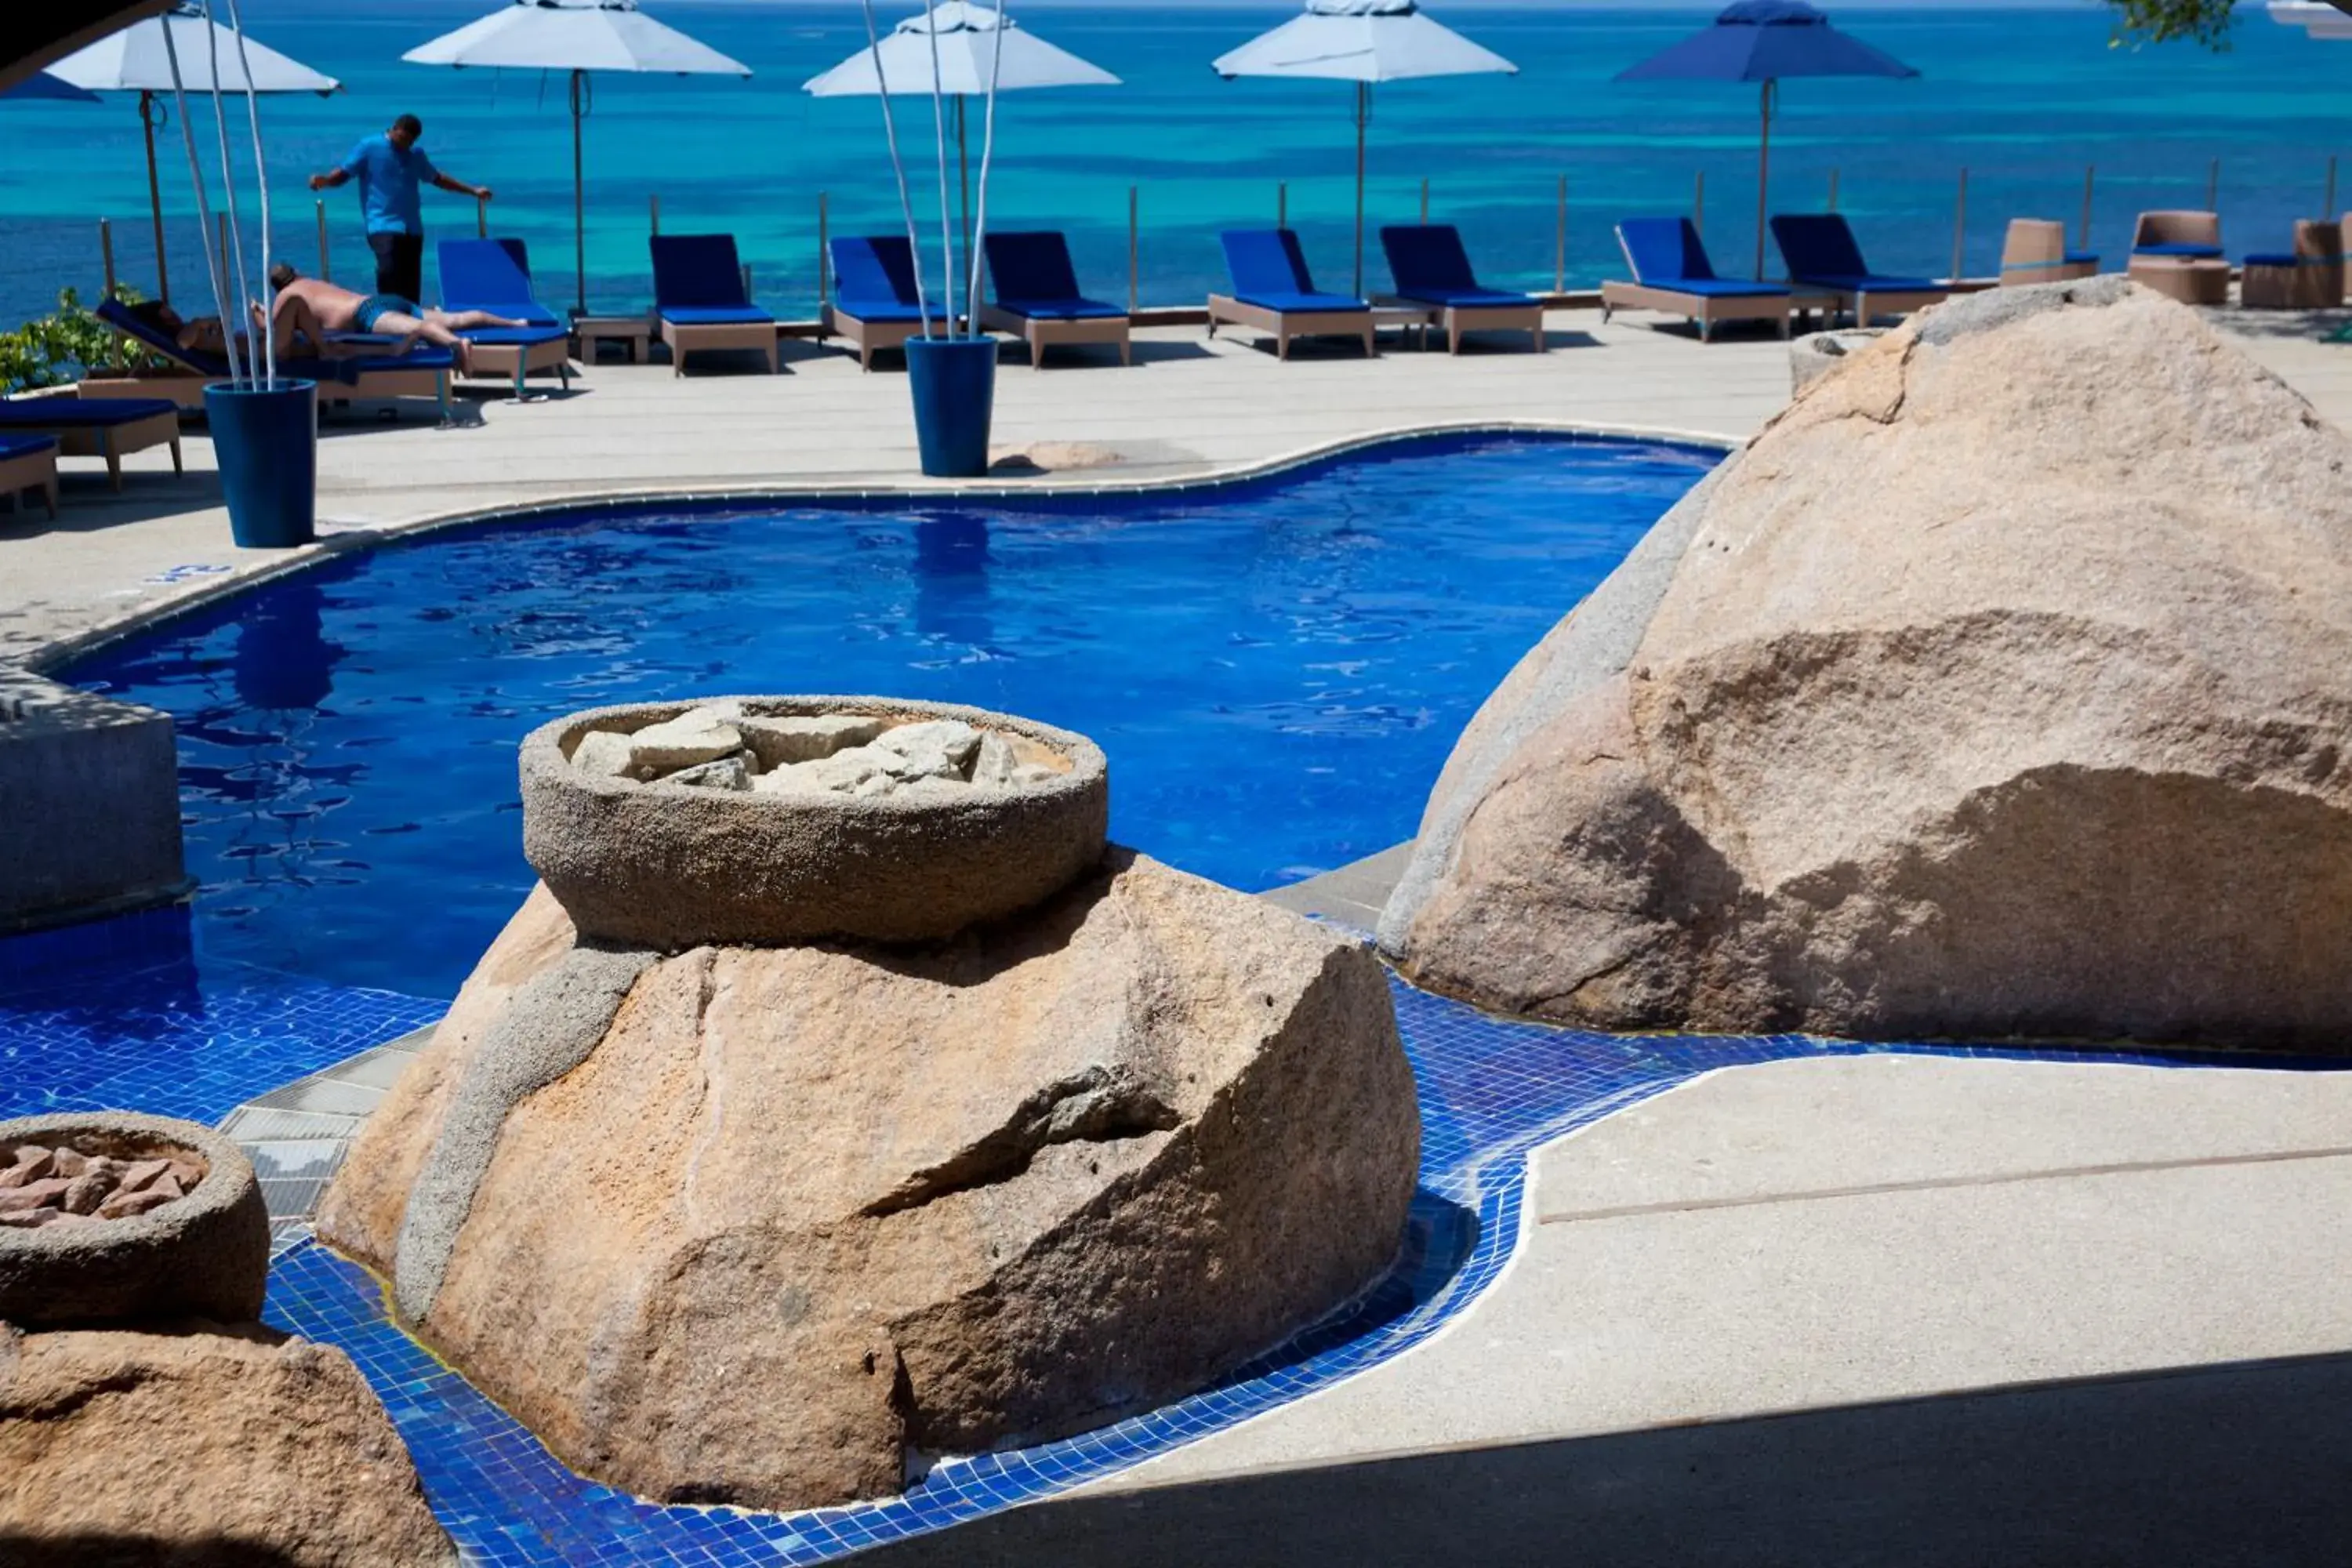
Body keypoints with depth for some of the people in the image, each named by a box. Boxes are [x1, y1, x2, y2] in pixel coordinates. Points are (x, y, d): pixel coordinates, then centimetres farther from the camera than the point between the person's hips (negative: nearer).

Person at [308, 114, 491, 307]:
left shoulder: (416, 154, 17)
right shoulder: (369, 147, 1)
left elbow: (437, 178, 30)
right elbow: (343, 173, -4)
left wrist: (472, 191, 32)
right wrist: (324, 181, -26)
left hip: (412, 228, 5)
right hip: (384, 225, -5)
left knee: (411, 286, 3)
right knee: (389, 272, -26)